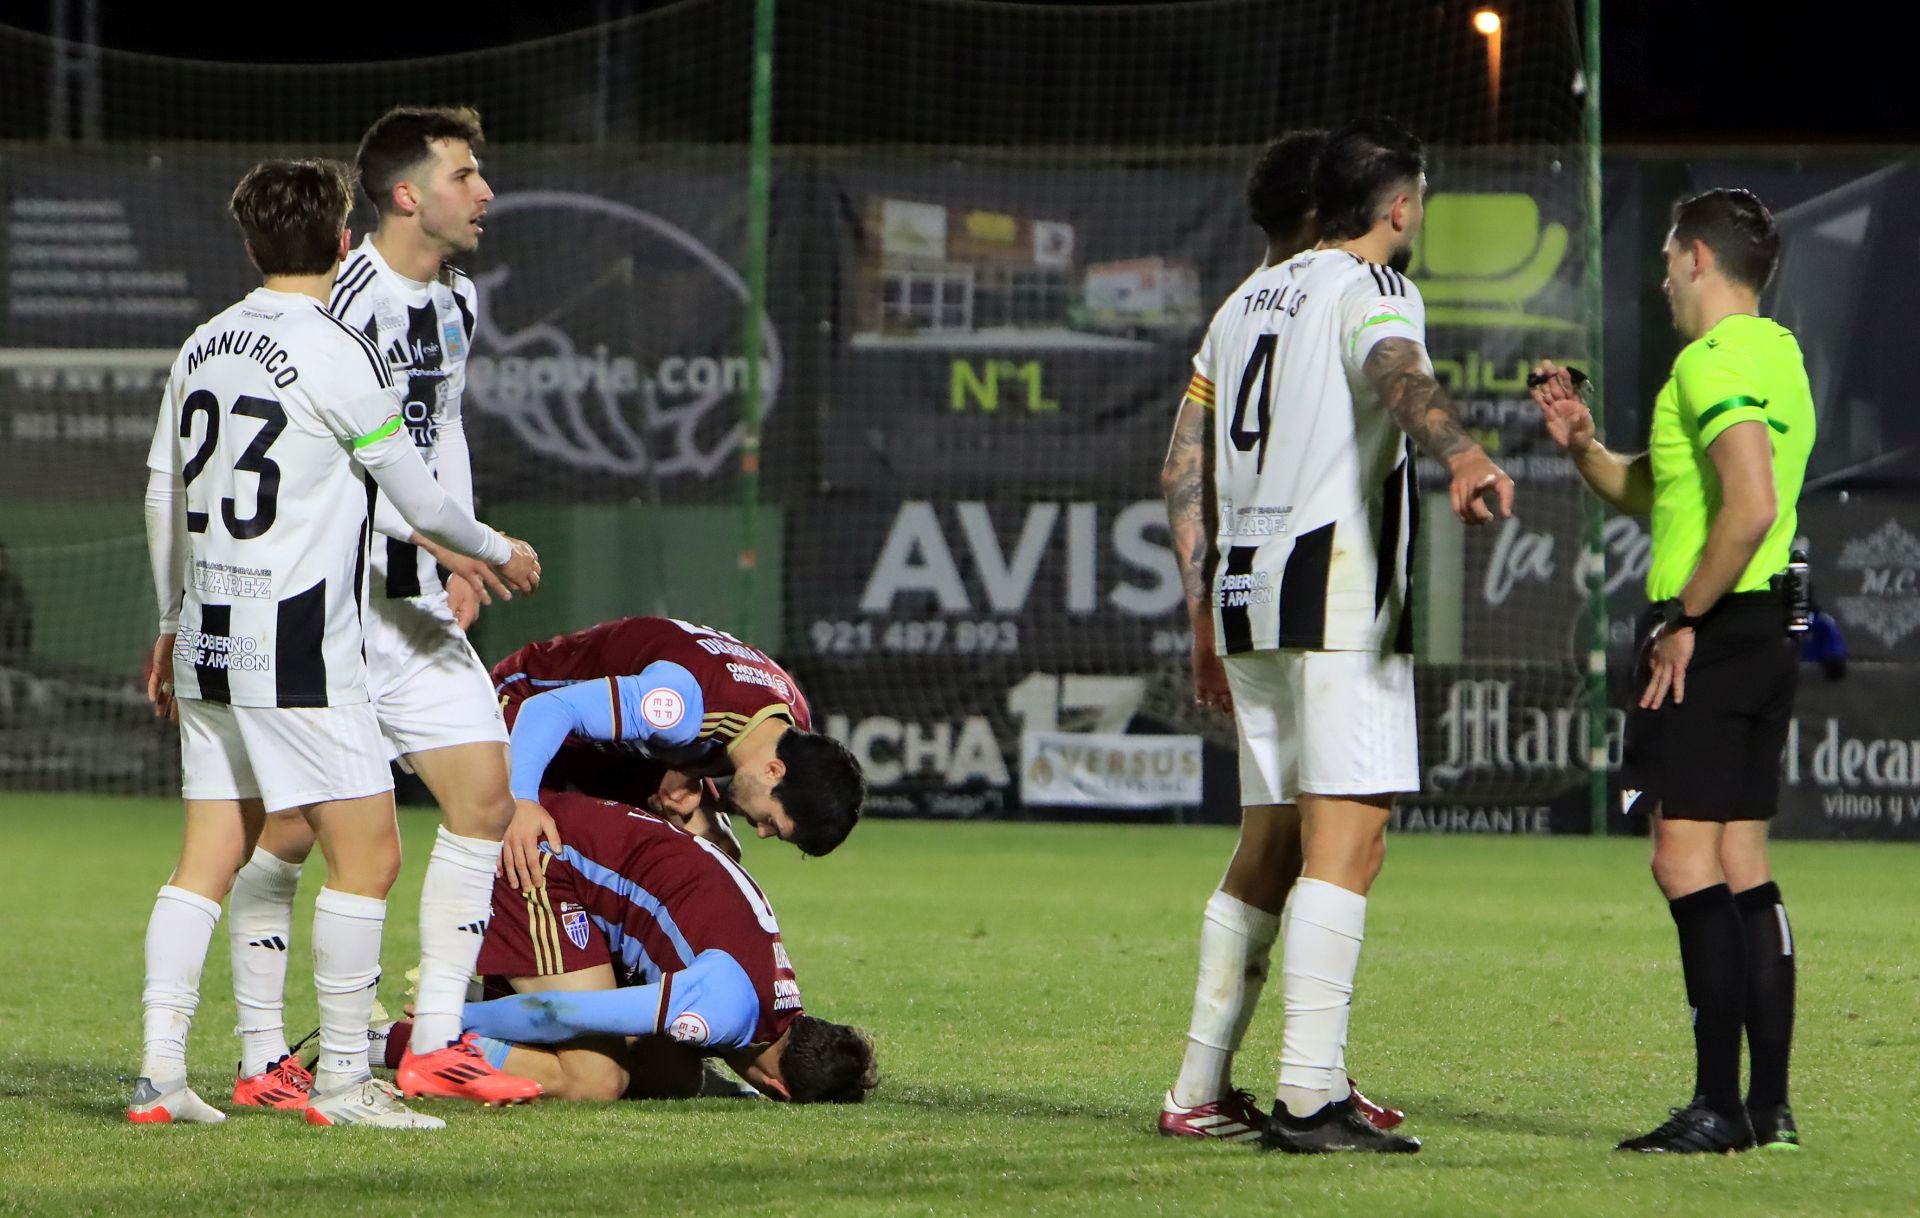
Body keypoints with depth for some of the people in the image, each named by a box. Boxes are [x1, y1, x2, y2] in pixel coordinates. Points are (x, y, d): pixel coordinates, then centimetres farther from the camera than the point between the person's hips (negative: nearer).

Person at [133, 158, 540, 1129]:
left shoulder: (203, 348, 10)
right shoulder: (337, 356, -11)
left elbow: (162, 494, 18)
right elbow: (420, 503, -5)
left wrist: (172, 626, 29)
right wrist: (496, 552, 14)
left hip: (209, 643, 8)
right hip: (295, 647, -8)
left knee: (210, 857, 10)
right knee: (368, 853, -2)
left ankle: (159, 1069, 4)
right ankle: (342, 1079, -2)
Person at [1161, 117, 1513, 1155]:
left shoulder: (1249, 298, 19)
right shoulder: (1370, 292, -5)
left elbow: (1183, 468, 20)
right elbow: (1401, 375, -29)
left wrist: (1206, 617, 24)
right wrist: (1457, 453, -50)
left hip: (1246, 598, 8)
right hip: (1335, 598, -8)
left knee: (1269, 846, 16)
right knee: (1345, 838, -12)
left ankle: (1203, 1085, 20)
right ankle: (1310, 1096, -22)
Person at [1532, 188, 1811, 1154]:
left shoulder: (1714, 362, -13)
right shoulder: (1775, 357, 19)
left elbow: (1750, 505, -27)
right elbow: (1659, 498, 27)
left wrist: (1685, 619, -18)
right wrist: (1581, 444, 12)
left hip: (1710, 636, -10)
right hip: (1764, 630, 10)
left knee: (1686, 859, -10)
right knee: (1741, 866, 10)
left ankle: (1718, 1106, -14)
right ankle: (1770, 1105, 10)